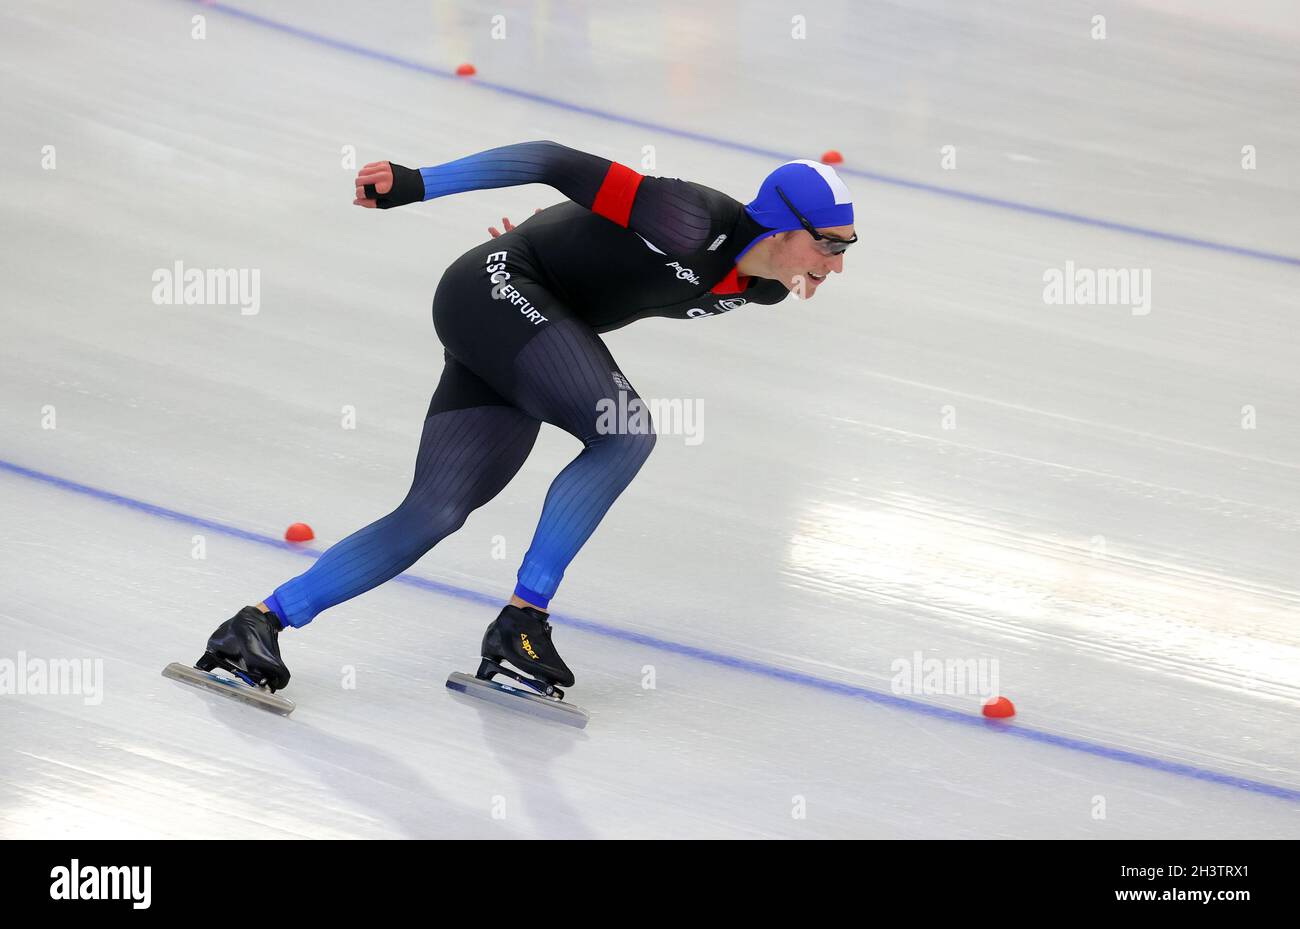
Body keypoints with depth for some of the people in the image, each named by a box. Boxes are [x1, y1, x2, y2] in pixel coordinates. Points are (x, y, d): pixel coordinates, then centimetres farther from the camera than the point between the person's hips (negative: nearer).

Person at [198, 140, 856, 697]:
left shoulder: (762, 291, 1)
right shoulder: (698, 224, -25)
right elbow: (560, 164, -22)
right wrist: (414, 185, -21)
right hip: (495, 290, -9)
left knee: (433, 516, -2)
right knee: (627, 432, -24)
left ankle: (264, 620, -3)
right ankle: (522, 619, -18)